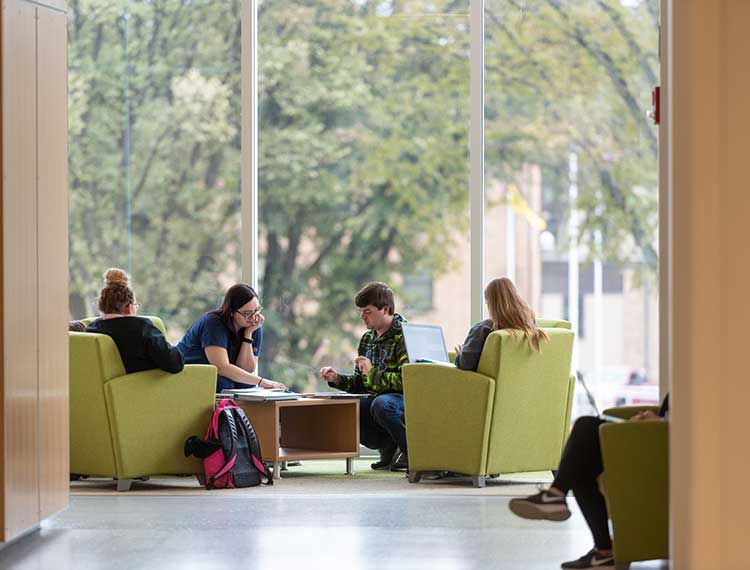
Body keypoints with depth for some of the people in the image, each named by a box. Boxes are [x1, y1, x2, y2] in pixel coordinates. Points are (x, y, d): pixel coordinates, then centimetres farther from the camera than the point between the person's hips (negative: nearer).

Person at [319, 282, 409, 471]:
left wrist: (373, 372, -22)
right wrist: (337, 379, 1)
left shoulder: (404, 336, -12)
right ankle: (389, 446, 0)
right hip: (376, 398, 8)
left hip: (406, 399, -8)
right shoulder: (367, 339, 14)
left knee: (381, 404, -39)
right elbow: (360, 383, 18)